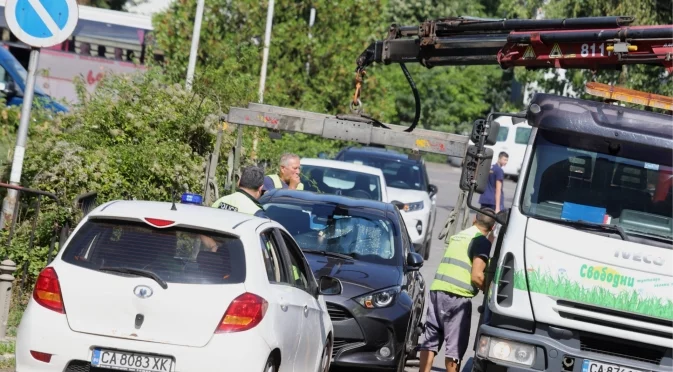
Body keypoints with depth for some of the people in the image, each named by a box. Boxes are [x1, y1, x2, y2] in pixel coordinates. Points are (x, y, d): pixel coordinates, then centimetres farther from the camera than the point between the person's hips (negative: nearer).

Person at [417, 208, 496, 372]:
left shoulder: (457, 236, 20)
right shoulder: (481, 242, -5)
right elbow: (476, 276, -12)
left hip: (437, 290, 7)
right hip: (457, 296, -7)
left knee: (430, 340, 9)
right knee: (455, 346, -2)